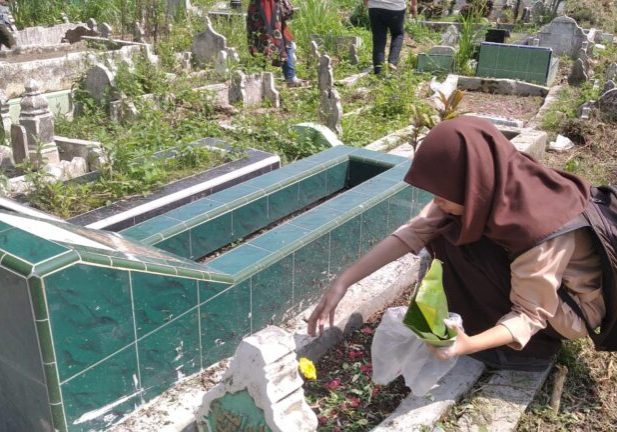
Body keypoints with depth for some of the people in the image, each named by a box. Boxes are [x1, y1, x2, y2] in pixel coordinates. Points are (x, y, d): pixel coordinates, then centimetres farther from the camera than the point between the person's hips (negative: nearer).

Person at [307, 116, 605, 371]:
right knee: (449, 232, -9)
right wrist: (343, 282, -24)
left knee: (465, 246, -23)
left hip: (574, 305, -6)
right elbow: (414, 231, -20)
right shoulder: (487, 189, -20)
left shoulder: (538, 229, -38)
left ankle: (537, 345, -1)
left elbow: (531, 314, -27)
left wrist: (469, 345, -45)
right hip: (528, 275, 6)